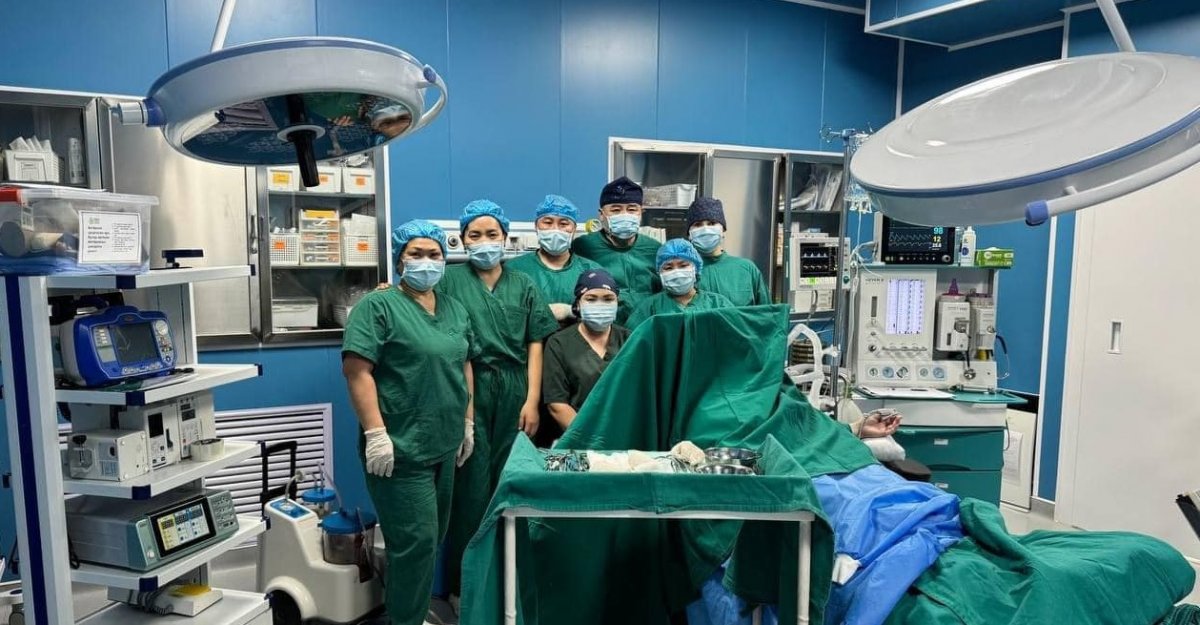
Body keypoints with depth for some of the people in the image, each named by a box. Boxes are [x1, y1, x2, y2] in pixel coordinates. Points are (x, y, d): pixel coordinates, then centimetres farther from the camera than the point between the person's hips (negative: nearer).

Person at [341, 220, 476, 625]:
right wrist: (376, 433, -22)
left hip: (443, 445, 7)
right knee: (416, 540, -4)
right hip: (402, 448, -7)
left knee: (433, 537, 17)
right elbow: (357, 369, -16)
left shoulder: (455, 310, 12)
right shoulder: (378, 306, -9)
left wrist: (468, 422, 15)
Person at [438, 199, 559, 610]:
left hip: (513, 393, 3)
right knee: (472, 485, 1)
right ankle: (464, 584, 16)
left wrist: (532, 400, -2)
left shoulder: (523, 285, 10)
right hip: (469, 392, -2)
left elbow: (535, 344, 5)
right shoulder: (451, 280, 4)